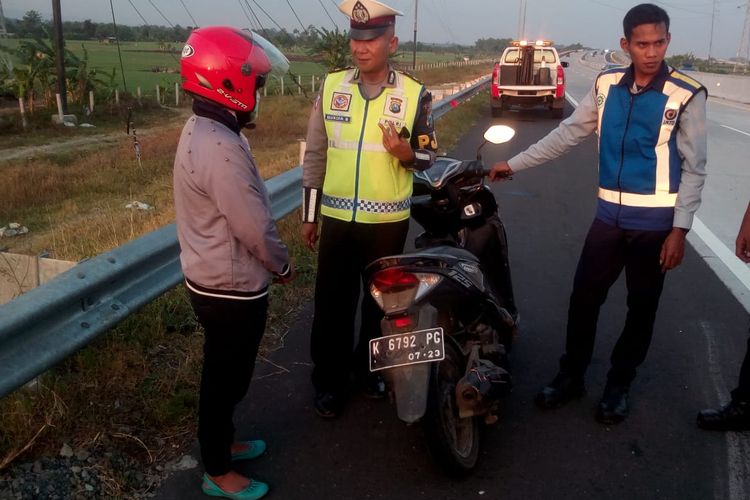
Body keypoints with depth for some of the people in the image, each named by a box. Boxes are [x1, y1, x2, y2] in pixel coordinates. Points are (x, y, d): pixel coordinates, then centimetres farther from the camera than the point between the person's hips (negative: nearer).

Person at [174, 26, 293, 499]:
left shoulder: (202, 130, 5)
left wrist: (270, 263, 14)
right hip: (233, 289, -9)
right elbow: (254, 227, -25)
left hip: (214, 281, 10)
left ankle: (222, 442, 44)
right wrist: (283, 266, -7)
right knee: (226, 380, 8)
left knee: (224, 375, 24)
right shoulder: (221, 149, -28)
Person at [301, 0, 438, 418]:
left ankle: (371, 365, 38)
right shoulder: (331, 86, 0)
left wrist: (405, 153, -23)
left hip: (388, 220, -1)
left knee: (380, 299, 15)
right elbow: (315, 153, 4)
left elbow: (429, 156, 2)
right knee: (332, 302, 7)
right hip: (336, 216, 1)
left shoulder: (415, 94, -5)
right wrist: (309, 214, 4)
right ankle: (330, 379, 25)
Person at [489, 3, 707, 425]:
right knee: (584, 296, 7)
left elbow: (694, 168, -8)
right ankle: (571, 376, 24)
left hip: (656, 222, -3)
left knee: (642, 307, 9)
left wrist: (680, 229, -13)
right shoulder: (607, 85, 2)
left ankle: (619, 385, 27)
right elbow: (568, 134, 8)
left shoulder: (687, 95, -10)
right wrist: (515, 163, 7)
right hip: (610, 216, 3)